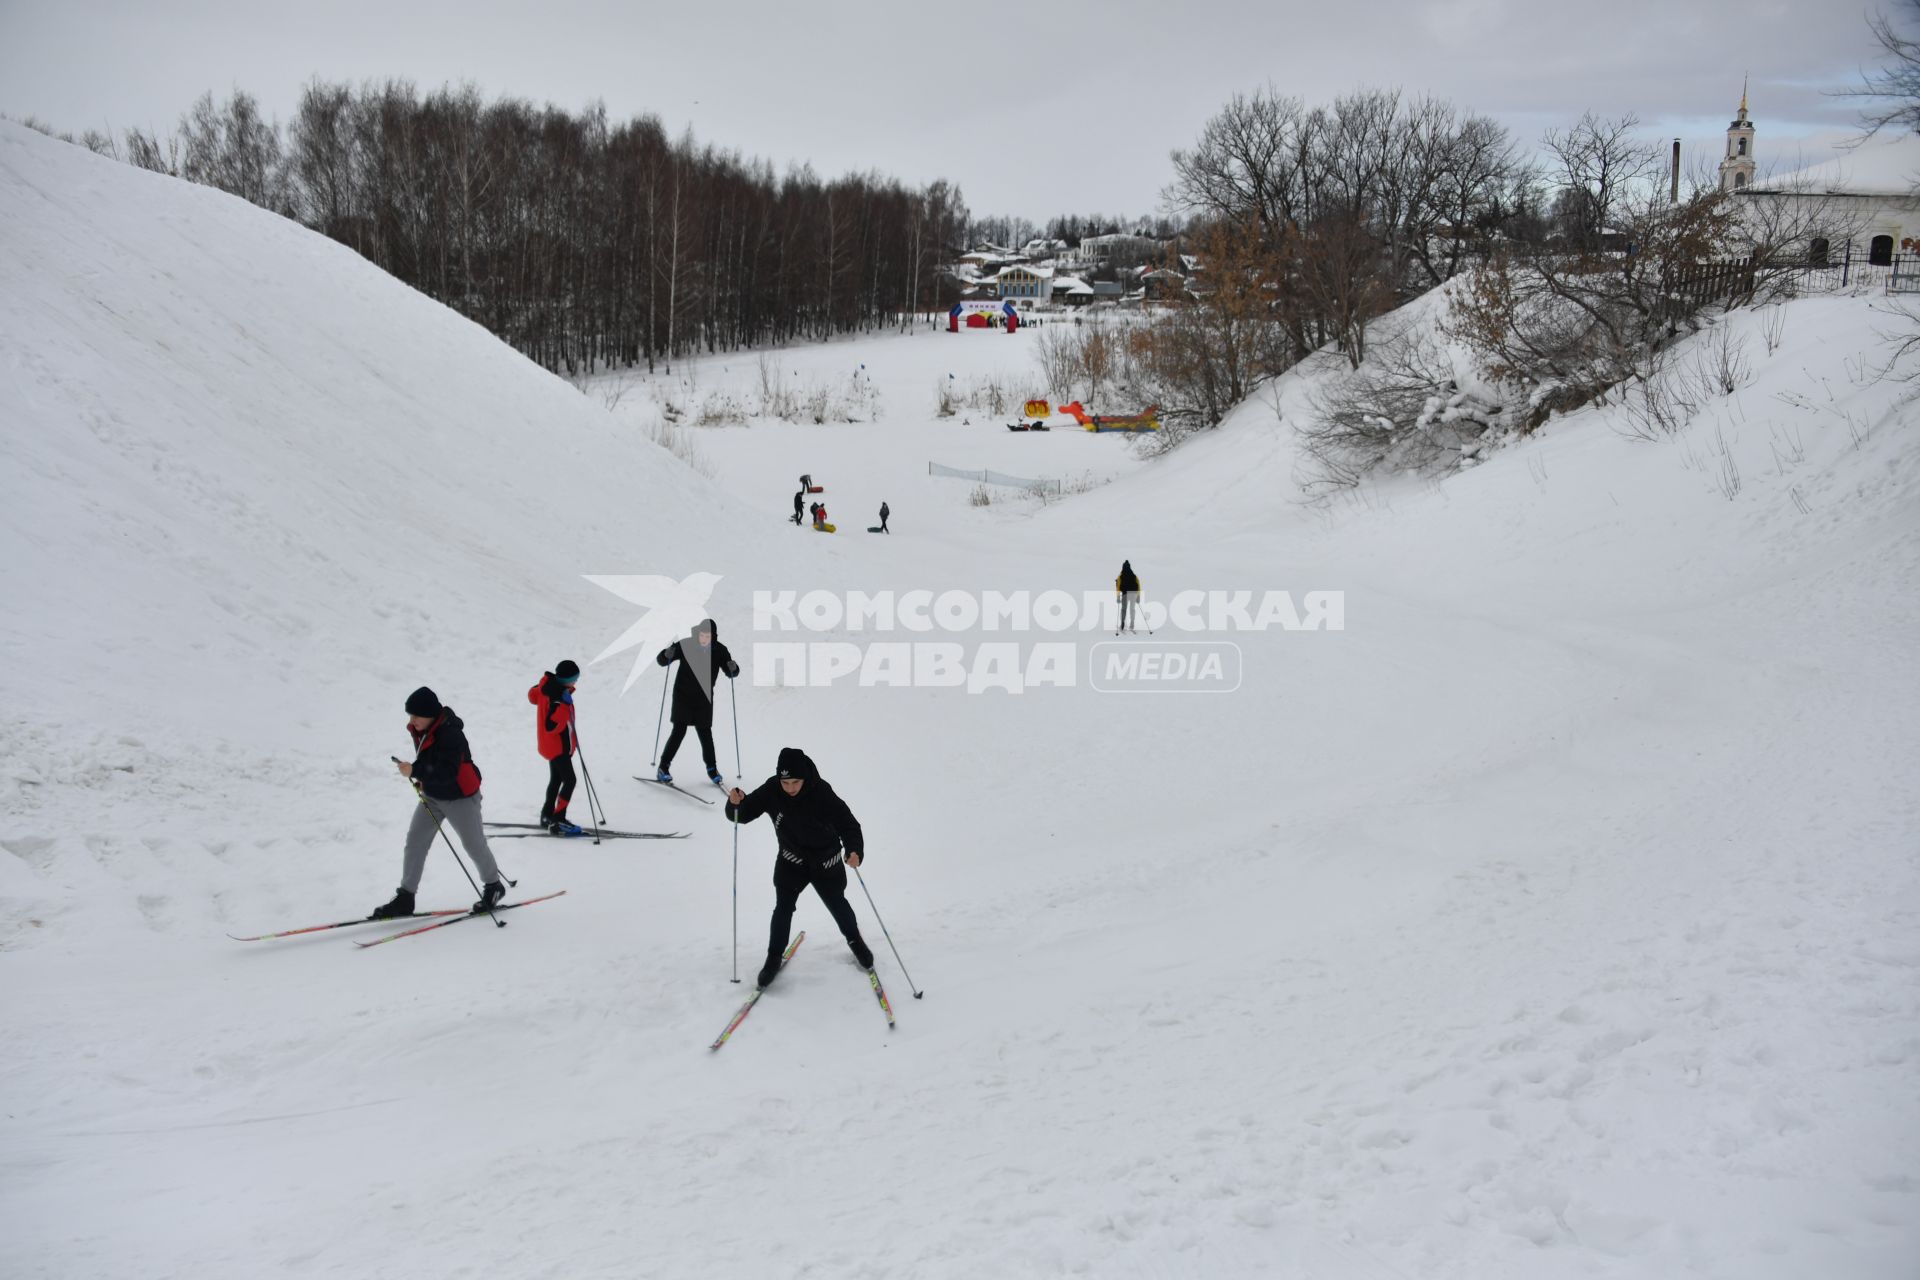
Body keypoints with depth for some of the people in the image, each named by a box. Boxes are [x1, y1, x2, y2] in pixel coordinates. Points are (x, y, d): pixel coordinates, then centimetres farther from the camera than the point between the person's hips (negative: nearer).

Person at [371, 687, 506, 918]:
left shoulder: (450, 734, -29)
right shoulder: (419, 730, -2)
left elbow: (448, 772, -35)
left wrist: (415, 771, -38)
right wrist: (423, 779, 6)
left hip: (459, 797, -8)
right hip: (431, 796, 8)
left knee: (474, 845, 6)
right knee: (415, 841, 2)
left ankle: (494, 886, 28)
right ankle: (405, 898, 7)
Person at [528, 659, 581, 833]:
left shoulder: (547, 685, -3)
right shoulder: (557, 699, -31)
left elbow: (533, 695, 18)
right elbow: (552, 726, -34)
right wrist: (565, 704, -37)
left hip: (555, 745, 10)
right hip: (557, 746, -10)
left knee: (556, 779, 22)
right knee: (570, 780, -11)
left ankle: (547, 815, 34)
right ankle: (557, 821, -12)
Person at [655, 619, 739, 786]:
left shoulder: (719, 650, -9)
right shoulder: (685, 645, -15)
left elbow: (731, 672, -2)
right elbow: (661, 660, -10)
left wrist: (733, 668, -26)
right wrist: (667, 655, -33)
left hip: (704, 698, 2)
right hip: (683, 695, -2)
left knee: (705, 732, 6)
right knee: (679, 731, -6)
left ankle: (711, 769, 21)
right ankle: (663, 767, 4)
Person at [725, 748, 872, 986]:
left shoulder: (822, 793, -31)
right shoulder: (771, 790, -22)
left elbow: (847, 823, -29)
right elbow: (743, 813, -15)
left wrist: (855, 850, -47)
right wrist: (736, 803, -38)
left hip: (826, 861, -1)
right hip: (791, 860, 1)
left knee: (837, 904, 16)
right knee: (783, 907, -7)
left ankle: (855, 940, 44)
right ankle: (774, 958, 12)